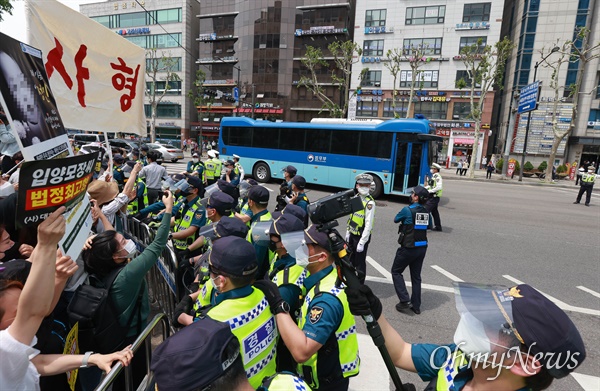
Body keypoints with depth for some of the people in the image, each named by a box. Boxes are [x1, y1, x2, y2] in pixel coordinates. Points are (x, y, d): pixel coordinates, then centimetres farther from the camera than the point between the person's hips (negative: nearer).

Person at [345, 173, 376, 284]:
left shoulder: (369, 203, -20)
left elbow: (368, 225, -22)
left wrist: (362, 242, -21)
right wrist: (348, 232, 14)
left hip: (362, 237, -8)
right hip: (352, 235, 8)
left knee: (360, 263, 5)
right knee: (351, 259, 22)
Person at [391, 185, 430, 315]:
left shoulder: (407, 210, -16)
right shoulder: (426, 212, 2)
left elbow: (396, 220, 1)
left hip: (408, 248, -6)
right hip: (422, 248, 6)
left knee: (396, 271, 11)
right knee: (416, 276, 16)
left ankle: (405, 300, 3)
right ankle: (416, 305, 24)